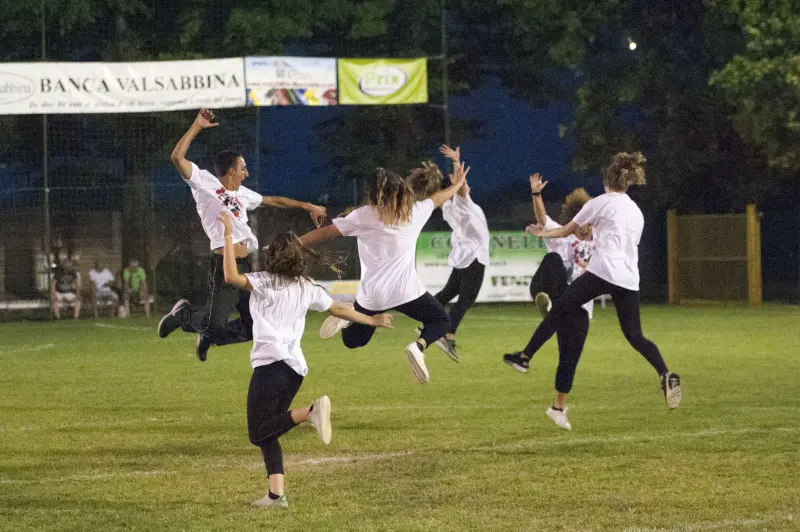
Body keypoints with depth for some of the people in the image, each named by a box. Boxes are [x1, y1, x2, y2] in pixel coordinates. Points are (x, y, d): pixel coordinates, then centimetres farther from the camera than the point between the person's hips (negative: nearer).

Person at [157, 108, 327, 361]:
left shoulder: (242, 194, 22)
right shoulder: (206, 184, 0)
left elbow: (272, 200, 37)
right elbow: (177, 157, -11)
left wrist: (307, 206, 40)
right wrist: (196, 127, -11)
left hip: (246, 266, 8)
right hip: (224, 265, -8)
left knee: (253, 327, 8)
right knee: (216, 323, -16)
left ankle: (209, 336, 31)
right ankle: (183, 313, 15)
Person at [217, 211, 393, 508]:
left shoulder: (266, 282, -4)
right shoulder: (307, 288, 15)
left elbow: (232, 277, -19)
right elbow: (339, 310, 26)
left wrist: (228, 237, -13)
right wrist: (372, 321, 41)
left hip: (271, 363, -7)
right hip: (296, 367, 7)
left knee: (259, 432, -8)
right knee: (267, 433, 13)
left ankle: (310, 412, -28)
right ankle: (276, 494, 3)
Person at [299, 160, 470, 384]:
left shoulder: (362, 216, -4)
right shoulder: (415, 212, 1)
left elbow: (324, 232, -2)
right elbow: (437, 199, 22)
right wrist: (457, 185, 42)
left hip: (371, 296, 1)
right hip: (405, 290, -1)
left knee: (353, 340, 24)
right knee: (441, 321, 20)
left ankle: (346, 319, -11)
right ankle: (418, 346, -12)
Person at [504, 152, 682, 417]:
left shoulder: (601, 202, 6)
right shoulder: (636, 212, 22)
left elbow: (566, 231, 14)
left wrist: (542, 233, 33)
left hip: (602, 272, -5)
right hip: (629, 279, 5)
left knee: (559, 311, 8)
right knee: (634, 335, 5)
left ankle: (525, 356, 10)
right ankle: (666, 375, -15)